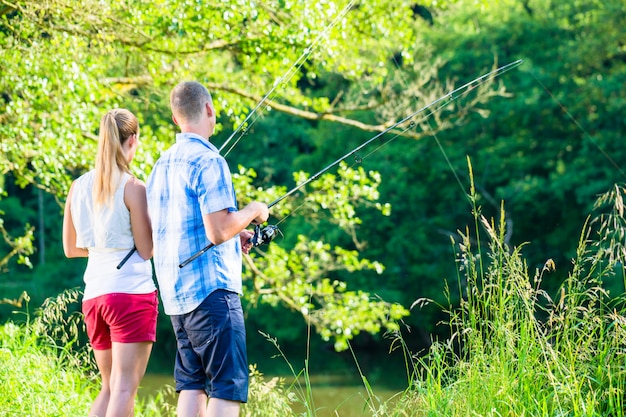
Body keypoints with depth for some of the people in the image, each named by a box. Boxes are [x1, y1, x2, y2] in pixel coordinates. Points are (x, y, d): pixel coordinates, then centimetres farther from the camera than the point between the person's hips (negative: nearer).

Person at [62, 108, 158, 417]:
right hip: (132, 291, -6)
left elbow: (71, 249, 15)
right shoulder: (133, 188, -9)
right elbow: (146, 250, -7)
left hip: (93, 295, 6)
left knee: (109, 387, 16)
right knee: (124, 388, -6)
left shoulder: (79, 186, 8)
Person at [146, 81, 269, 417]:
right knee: (227, 387, -8)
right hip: (212, 288, -9)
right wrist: (253, 211, -1)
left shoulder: (162, 165, 14)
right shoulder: (208, 162, -13)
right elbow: (218, 231, -19)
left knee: (191, 383, 10)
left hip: (175, 292, 9)